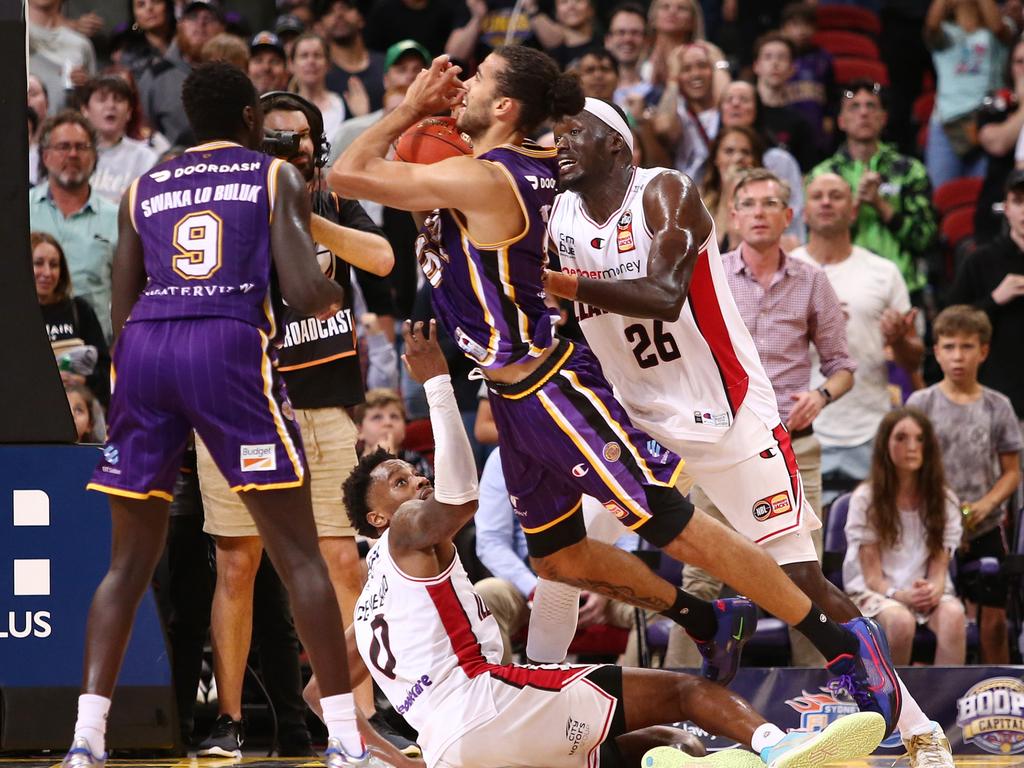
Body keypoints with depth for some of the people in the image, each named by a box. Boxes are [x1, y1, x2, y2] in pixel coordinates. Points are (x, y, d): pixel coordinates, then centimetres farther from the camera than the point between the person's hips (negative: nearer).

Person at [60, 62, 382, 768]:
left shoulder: (142, 190, 23)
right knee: (299, 554, 2)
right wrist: (334, 297, 24)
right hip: (230, 345, -3)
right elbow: (307, 294, 1)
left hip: (144, 347, 3)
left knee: (131, 560, 12)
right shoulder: (278, 177, 14)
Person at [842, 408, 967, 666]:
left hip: (927, 594, 3)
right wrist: (899, 595, -26)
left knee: (953, 615, -33)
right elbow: (872, 574, -5)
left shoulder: (943, 500, 6)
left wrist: (933, 589, -23)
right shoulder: (866, 498, -3)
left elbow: (939, 566, 2)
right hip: (875, 594, -3)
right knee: (901, 620, -38)